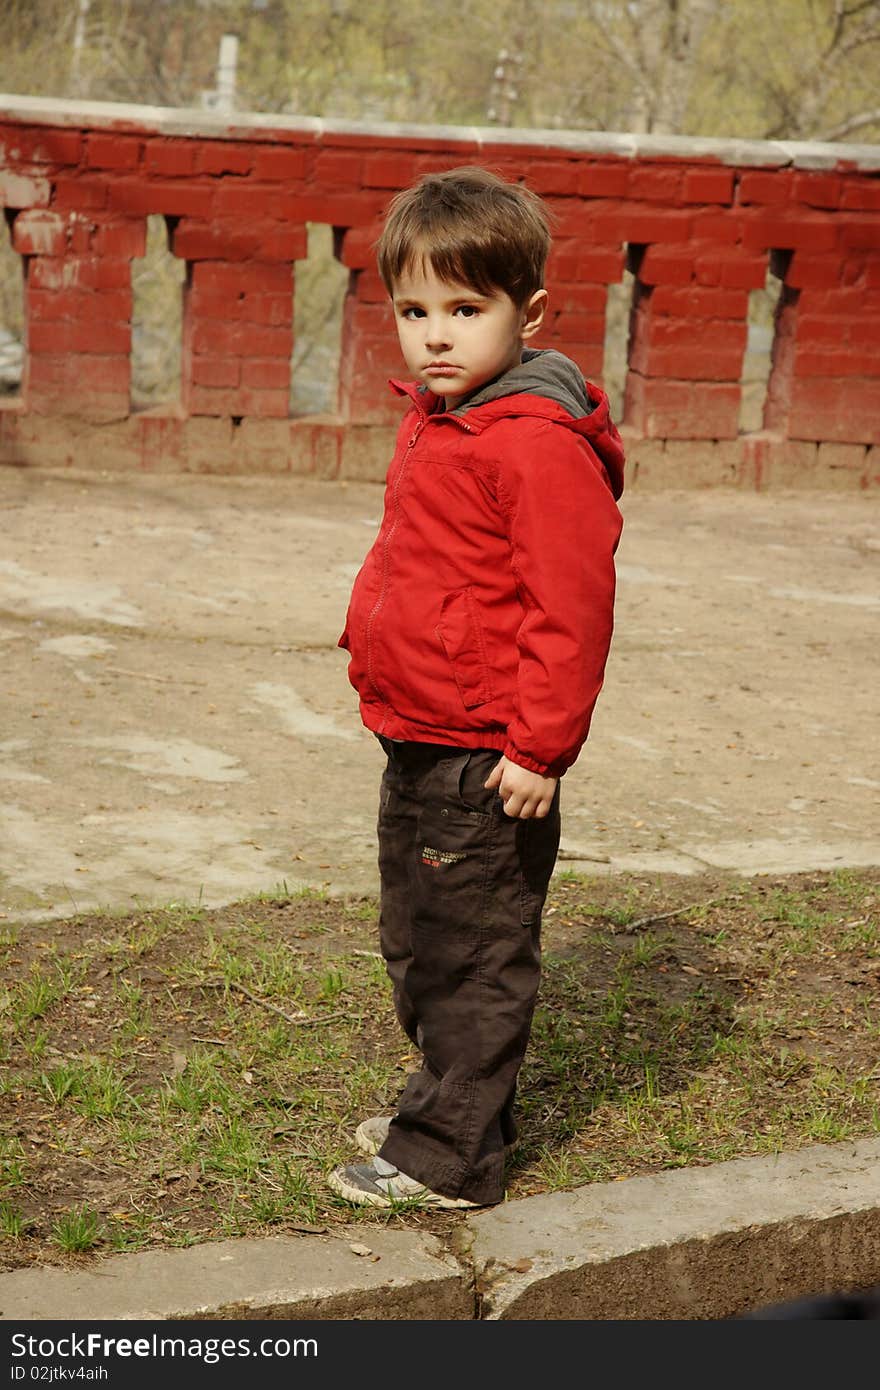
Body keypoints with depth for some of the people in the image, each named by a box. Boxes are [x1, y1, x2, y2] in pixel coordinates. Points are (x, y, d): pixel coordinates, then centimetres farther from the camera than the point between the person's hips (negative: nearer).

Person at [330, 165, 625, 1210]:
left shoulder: (539, 444, -20)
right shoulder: (434, 420, 11)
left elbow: (572, 607, -22)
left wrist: (542, 744, -21)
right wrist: (375, 644, 23)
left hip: (485, 761, -10)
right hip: (415, 742, 10)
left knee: (473, 958, 3)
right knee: (415, 945, 21)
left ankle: (449, 1156, 15)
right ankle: (453, 1100, 39)